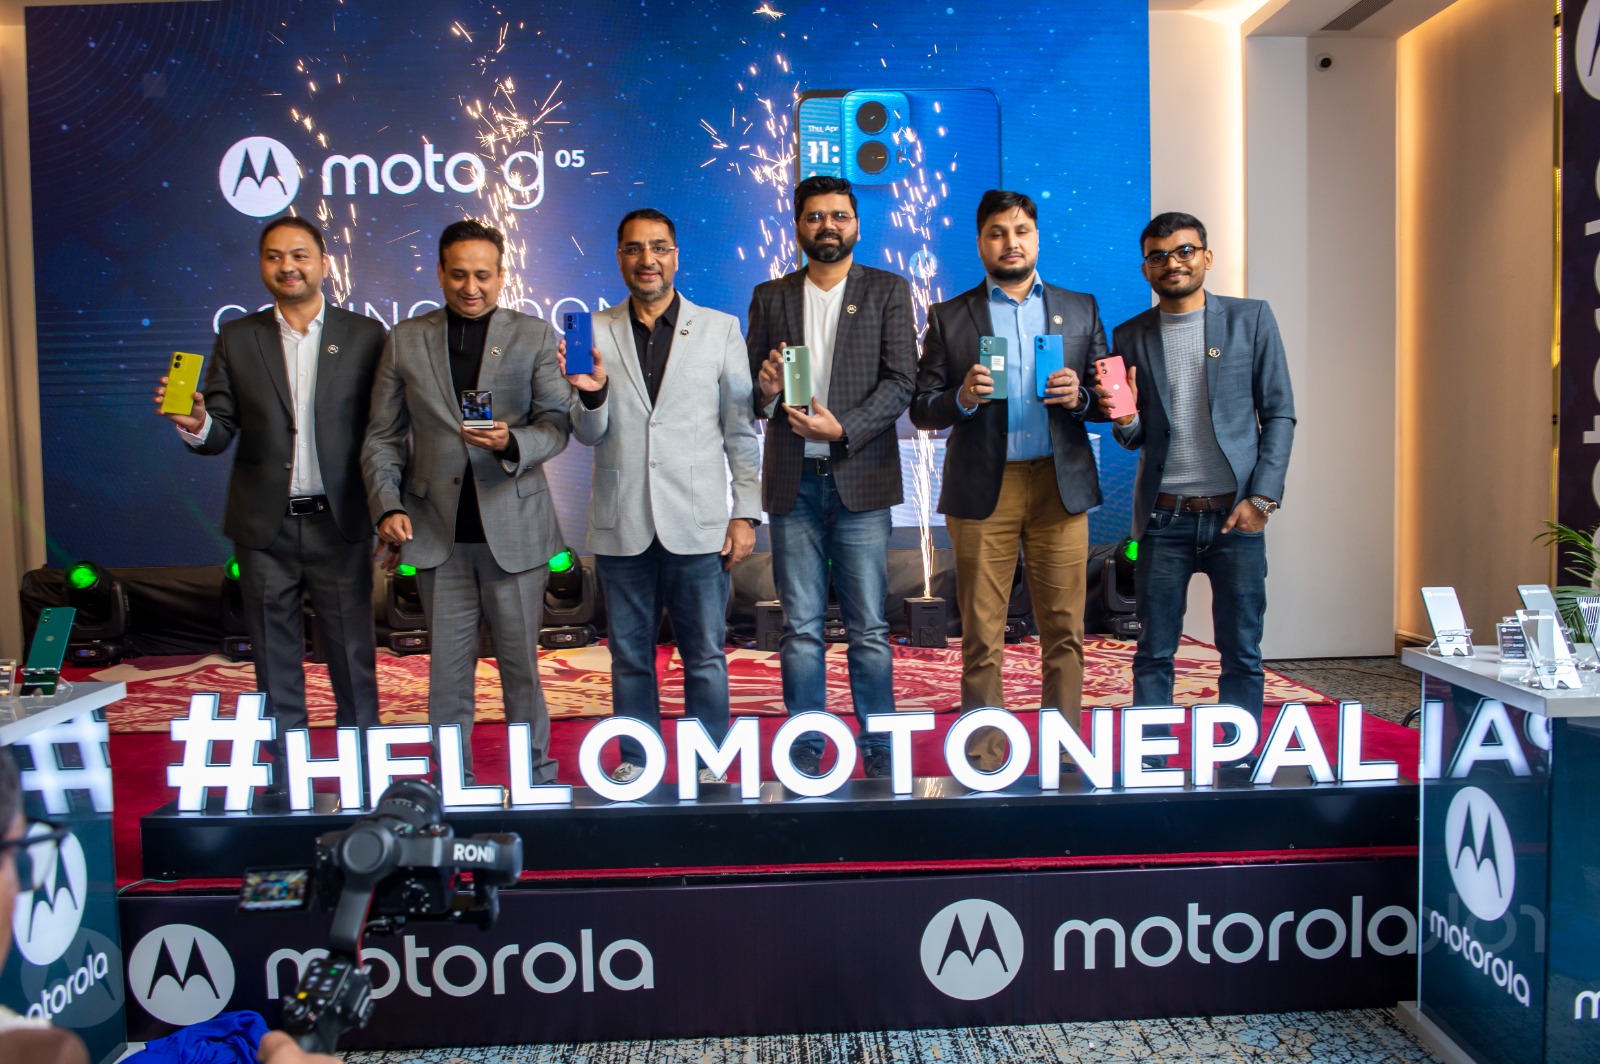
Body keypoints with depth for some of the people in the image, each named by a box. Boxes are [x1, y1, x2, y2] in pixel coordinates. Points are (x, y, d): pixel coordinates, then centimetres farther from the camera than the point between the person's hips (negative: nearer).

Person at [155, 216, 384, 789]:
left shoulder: (364, 335, 3)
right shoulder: (236, 339, 7)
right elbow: (220, 434, 3)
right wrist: (196, 424, -17)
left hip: (339, 523, -2)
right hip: (265, 527, 2)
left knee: (352, 657, 4)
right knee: (275, 663, 10)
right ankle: (285, 782, 22)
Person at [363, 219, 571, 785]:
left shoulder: (534, 336, 4)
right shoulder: (405, 341, 8)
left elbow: (558, 424, -3)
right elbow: (382, 439, 8)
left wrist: (512, 442, -23)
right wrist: (387, 506, -6)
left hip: (513, 527, -1)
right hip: (439, 532, 2)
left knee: (521, 663, 7)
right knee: (448, 668, 9)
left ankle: (537, 777, 23)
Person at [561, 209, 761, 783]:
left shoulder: (720, 328, 4)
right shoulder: (596, 332, 5)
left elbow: (741, 430, 4)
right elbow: (590, 435, 3)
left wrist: (746, 513, -1)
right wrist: (591, 394, -18)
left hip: (697, 522, -1)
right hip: (621, 525, 2)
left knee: (705, 655, 5)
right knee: (629, 654, 12)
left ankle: (707, 765, 20)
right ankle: (635, 761, 27)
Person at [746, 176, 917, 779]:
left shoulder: (889, 292, 7)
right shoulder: (770, 298, 13)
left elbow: (901, 382, -3)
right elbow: (752, 397, 12)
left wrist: (843, 429, -16)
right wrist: (765, 388, -11)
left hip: (860, 478, -2)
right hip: (793, 481, 2)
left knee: (868, 628, 1)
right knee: (801, 628, 6)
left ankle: (878, 746, 13)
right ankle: (805, 748, 16)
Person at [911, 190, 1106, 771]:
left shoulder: (1081, 309, 14)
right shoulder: (949, 317, 9)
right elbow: (921, 410, 5)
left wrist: (1080, 396, -9)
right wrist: (962, 398, -15)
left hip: (1061, 486, 1)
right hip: (982, 490, -1)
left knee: (1064, 631, 2)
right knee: (981, 636, 2)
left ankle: (1064, 754, 13)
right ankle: (984, 757, 11)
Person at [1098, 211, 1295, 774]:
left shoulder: (1251, 319, 5)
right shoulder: (1130, 336, 9)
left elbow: (1279, 415, 4)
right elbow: (1134, 438, 10)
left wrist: (1262, 497, -6)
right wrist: (1123, 419, -13)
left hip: (1235, 514, -1)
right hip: (1164, 517, 1)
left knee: (1242, 653, 5)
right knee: (1153, 654, 4)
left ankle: (1242, 770, 18)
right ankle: (1147, 769, 14)